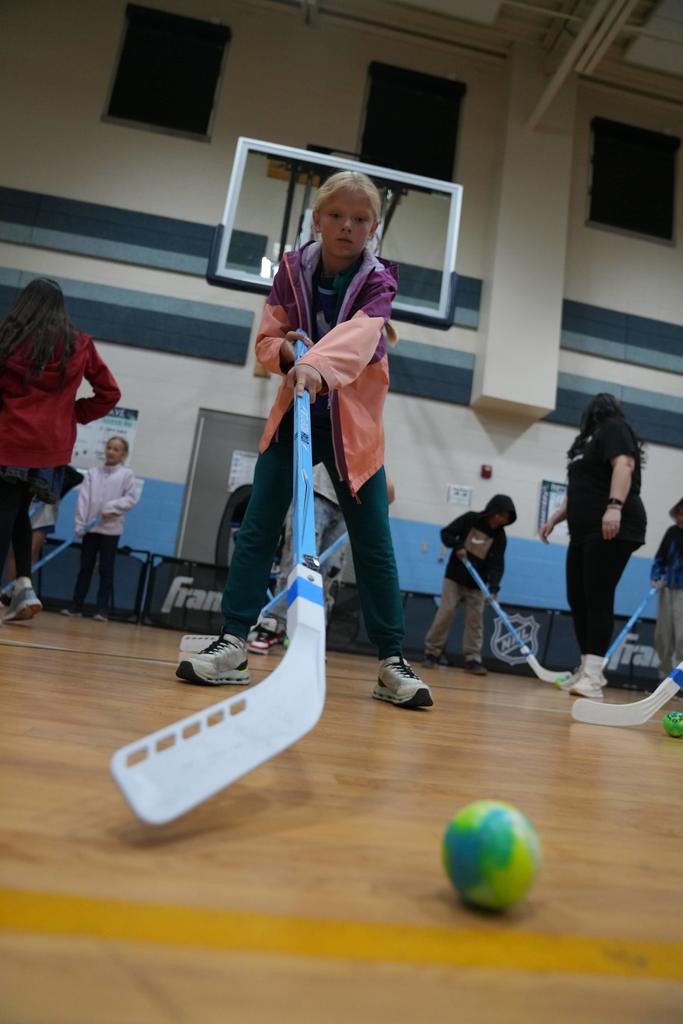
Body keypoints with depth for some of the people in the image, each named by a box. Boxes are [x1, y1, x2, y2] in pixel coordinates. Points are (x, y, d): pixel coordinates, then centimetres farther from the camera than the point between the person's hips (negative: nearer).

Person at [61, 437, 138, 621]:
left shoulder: (127, 474, 1)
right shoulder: (93, 472, 8)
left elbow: (131, 498, -5)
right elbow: (83, 498, 1)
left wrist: (112, 508, -18)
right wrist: (80, 524, -7)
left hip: (111, 528, -3)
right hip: (91, 527, 3)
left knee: (106, 570, 1)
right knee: (85, 567, 8)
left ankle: (102, 609, 6)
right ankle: (77, 605, 16)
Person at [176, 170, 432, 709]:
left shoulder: (378, 280, -6)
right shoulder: (292, 269, 3)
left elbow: (359, 334, -29)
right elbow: (266, 341, 6)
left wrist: (319, 363, -49)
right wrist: (285, 349, -18)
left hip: (353, 424, -2)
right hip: (295, 414, 3)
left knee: (373, 543, -3)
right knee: (257, 527, -6)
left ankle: (393, 662, 8)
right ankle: (233, 643, 1)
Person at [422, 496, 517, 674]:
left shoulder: (500, 536, -4)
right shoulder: (470, 519, -7)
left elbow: (497, 565, -12)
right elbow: (446, 533, -4)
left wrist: (493, 587, -27)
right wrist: (457, 546, -24)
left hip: (477, 585, 2)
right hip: (454, 578, -2)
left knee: (475, 620, 0)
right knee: (445, 615, -4)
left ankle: (473, 659, 6)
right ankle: (432, 653, 4)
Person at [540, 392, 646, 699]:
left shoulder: (614, 429, 2)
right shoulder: (591, 443, 27)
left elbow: (624, 465, -16)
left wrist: (615, 506, -29)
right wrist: (555, 518, 30)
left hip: (611, 529, -9)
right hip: (585, 533, 9)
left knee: (598, 599, -14)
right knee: (577, 599, 5)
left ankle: (593, 676, -15)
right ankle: (588, 669, 11)